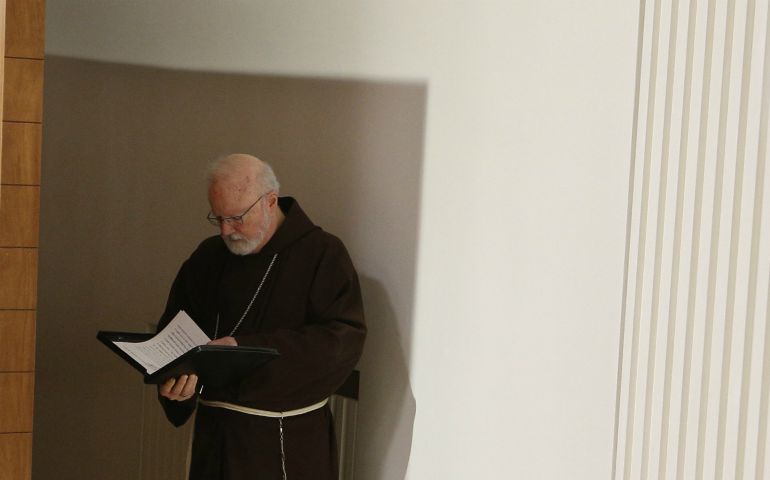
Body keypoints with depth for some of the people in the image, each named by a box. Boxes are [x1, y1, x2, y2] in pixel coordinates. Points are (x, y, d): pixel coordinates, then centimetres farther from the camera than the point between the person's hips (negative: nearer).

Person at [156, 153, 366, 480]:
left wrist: (246, 348, -26)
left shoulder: (322, 254, -9)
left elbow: (345, 338, -20)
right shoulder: (207, 257, 9)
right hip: (214, 432, 5)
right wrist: (173, 381, -12)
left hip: (287, 442, -4)